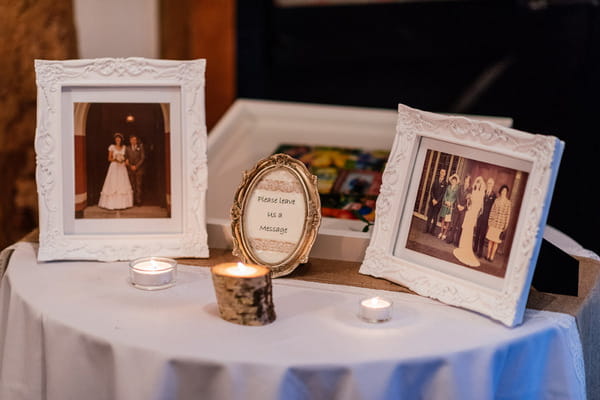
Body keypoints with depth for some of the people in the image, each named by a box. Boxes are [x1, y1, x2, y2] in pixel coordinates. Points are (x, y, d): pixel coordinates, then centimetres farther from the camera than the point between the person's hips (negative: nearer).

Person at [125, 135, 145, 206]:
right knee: (132, 186, -3)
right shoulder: (128, 148, 11)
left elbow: (143, 158, 0)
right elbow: (126, 159, 10)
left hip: (139, 169, -2)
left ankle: (138, 201, -5)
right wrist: (130, 166, -7)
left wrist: (136, 166, -7)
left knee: (138, 185, -6)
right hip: (130, 170, 2)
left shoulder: (140, 147, 6)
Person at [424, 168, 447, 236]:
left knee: (435, 217, -2)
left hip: (439, 202, -2)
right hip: (432, 201, 2)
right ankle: (427, 229, 8)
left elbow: (443, 193, -5)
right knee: (429, 215, 3)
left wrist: (437, 200, -12)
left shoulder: (445, 184, -1)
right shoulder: (435, 181, 8)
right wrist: (433, 199, -9)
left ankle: (432, 230, 1)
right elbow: (431, 191, 5)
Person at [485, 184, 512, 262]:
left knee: (496, 241, 1)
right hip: (493, 222, 2)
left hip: (501, 224, -2)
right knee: (490, 239, 8)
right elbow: (492, 211, 9)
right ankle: (488, 255, 18)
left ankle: (492, 256, 9)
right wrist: (489, 221, 5)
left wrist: (505, 226, -4)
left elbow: (508, 215, -2)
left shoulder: (508, 203, -3)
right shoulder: (497, 200, 6)